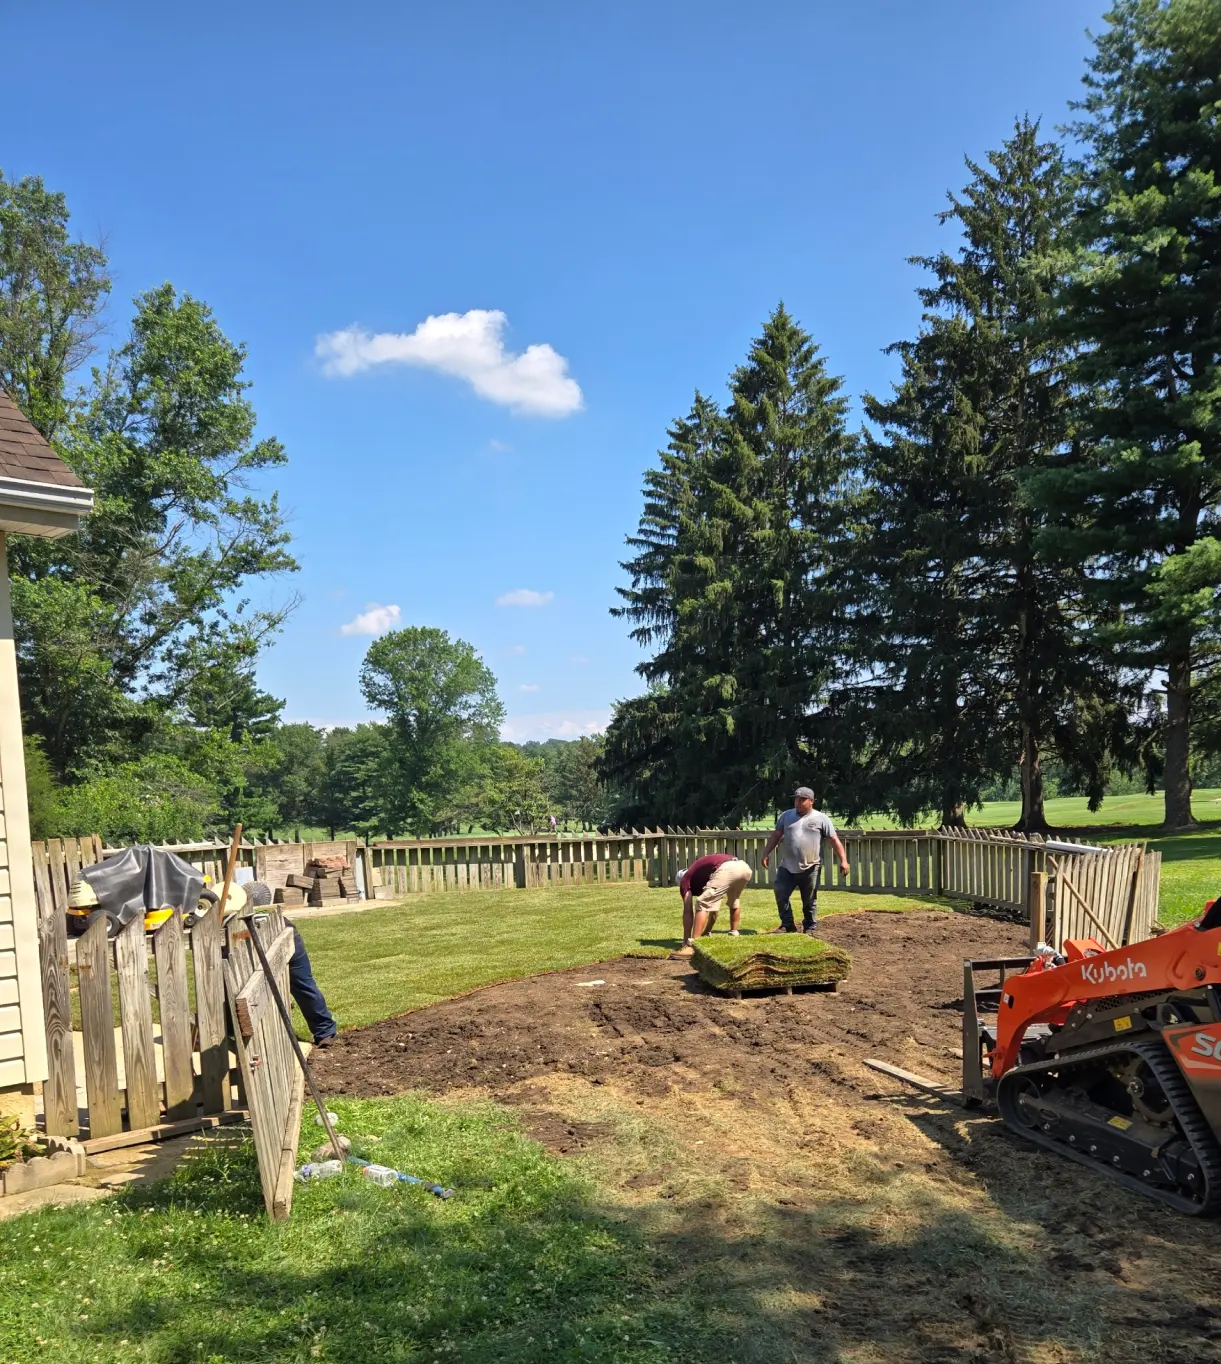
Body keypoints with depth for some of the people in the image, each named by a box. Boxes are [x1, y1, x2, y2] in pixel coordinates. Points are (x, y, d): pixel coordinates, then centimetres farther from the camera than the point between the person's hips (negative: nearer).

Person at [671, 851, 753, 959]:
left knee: (702, 905, 2)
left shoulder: (686, 879, 23)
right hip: (744, 867, 7)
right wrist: (706, 932, 56)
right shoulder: (703, 873, 43)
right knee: (734, 902, 35)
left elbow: (688, 912, 17)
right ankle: (734, 936, 39)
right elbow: (714, 906, 47)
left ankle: (692, 946, -5)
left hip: (726, 870, -7)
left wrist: (685, 940, 22)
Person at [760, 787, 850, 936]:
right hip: (787, 867, 3)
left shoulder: (821, 818, -3)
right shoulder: (786, 816, 7)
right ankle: (787, 925, 11)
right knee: (781, 895, -2)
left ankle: (810, 927, 23)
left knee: (809, 901, 8)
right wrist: (766, 854, 1)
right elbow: (775, 836, 10)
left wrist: (843, 860, -11)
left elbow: (834, 840, -3)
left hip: (809, 869, -3)